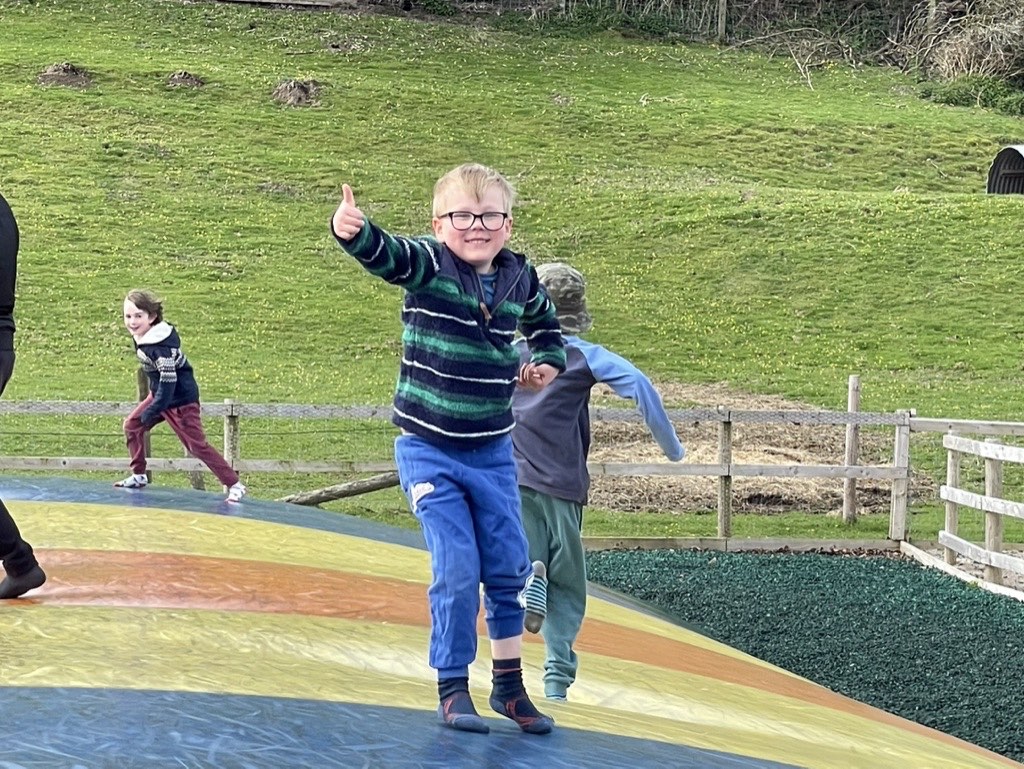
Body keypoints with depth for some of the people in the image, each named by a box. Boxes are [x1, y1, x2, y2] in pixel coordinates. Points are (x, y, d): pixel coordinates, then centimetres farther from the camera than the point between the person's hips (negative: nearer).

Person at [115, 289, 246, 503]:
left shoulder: (160, 345, -29)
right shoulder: (141, 336, -1)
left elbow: (168, 381, -30)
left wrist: (152, 411, -27)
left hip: (181, 399, -9)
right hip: (160, 394, 10)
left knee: (196, 444, -7)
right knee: (132, 425, 11)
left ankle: (235, 485, 0)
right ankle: (139, 476, 24)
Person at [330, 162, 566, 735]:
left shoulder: (520, 278, 0)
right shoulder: (427, 266, -13)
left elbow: (544, 323, 24)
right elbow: (383, 253, -36)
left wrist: (549, 362, 7)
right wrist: (352, 229, -56)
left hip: (493, 452, 5)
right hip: (429, 451, -4)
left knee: (509, 568, 10)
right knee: (457, 571, -9)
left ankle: (510, 686, 27)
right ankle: (453, 689, 10)